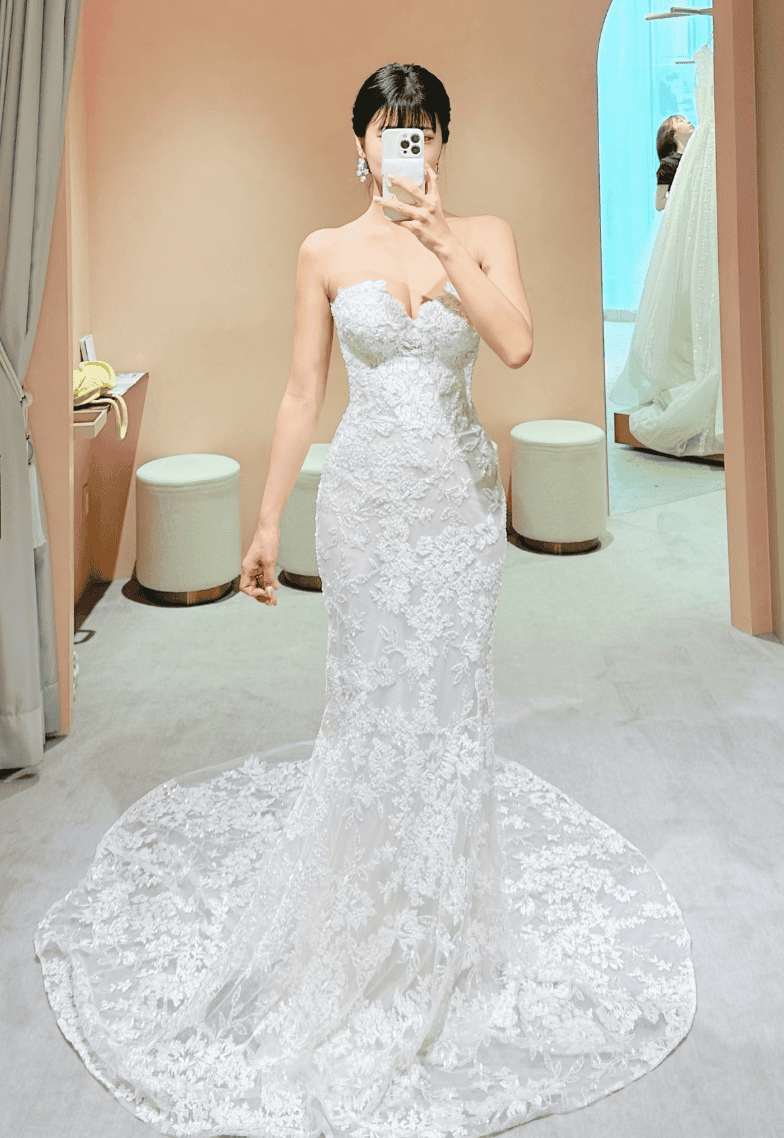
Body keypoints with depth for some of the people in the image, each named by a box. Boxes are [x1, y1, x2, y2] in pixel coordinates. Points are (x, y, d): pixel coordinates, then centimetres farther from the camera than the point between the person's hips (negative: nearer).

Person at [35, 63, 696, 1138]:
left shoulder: (484, 234, 1)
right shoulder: (327, 252, 1)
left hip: (461, 494, 1)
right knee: (375, 696, 2)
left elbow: (516, 343, -16)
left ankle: (447, 894, 27)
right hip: (368, 497, -1)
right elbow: (302, 391, 2)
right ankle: (365, 907, 21)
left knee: (452, 690, 7)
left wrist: (441, 235, -19)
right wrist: (267, 519, 1)